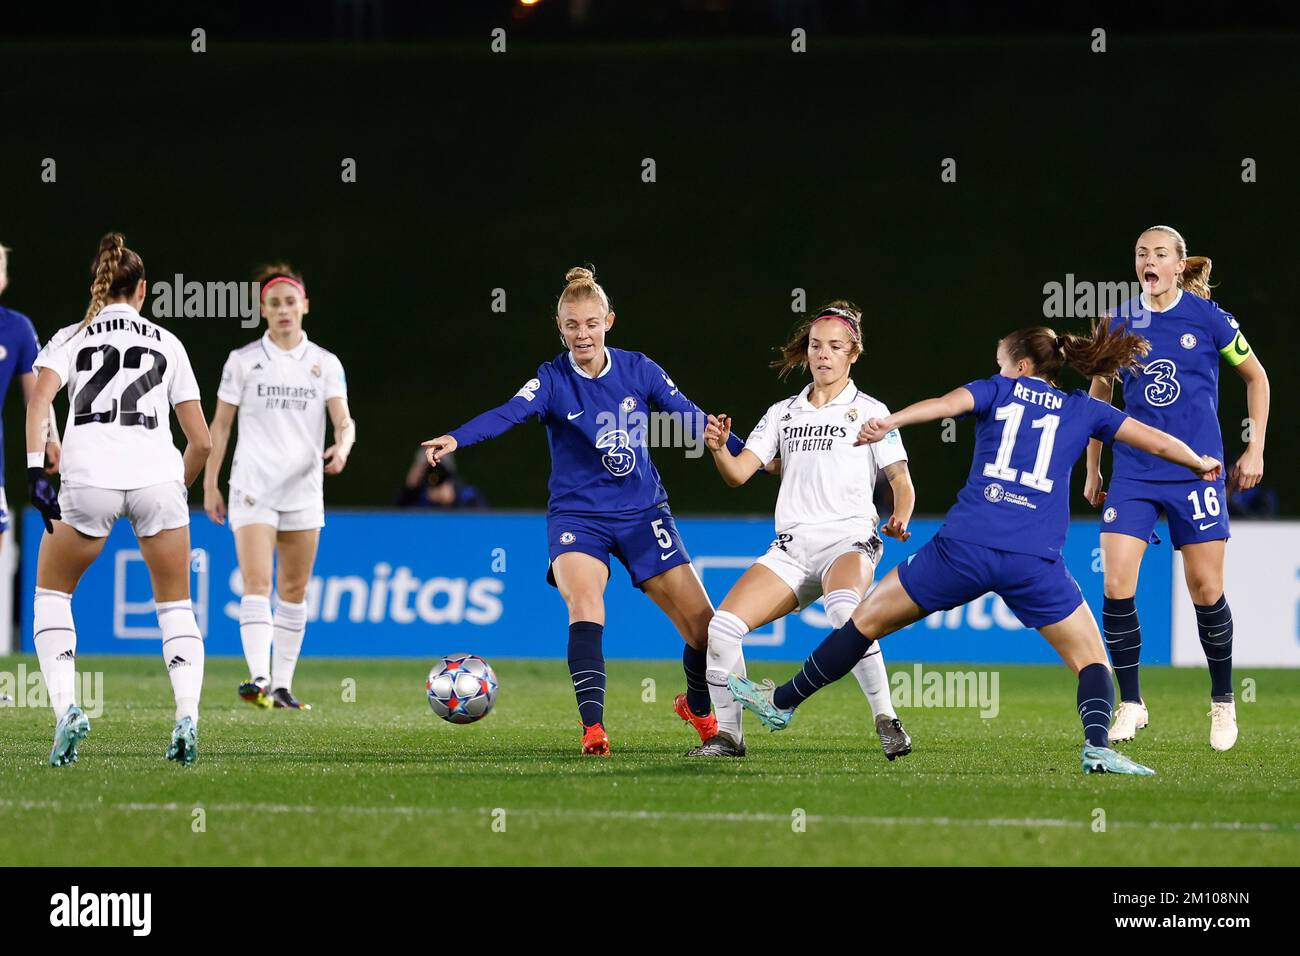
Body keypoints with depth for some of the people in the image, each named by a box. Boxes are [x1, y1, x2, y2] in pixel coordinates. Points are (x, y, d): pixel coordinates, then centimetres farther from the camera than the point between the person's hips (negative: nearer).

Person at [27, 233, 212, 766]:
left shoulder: (72, 338, 14)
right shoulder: (166, 343, 18)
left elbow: (40, 397, -7)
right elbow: (201, 441, 15)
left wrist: (36, 470, -12)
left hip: (89, 479, -1)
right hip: (157, 474, 1)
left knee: (52, 591, 19)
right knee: (175, 603, 14)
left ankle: (65, 707, -1)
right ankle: (187, 716, -8)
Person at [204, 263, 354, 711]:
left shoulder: (326, 363, 7)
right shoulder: (243, 361, 3)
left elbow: (344, 421, -3)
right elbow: (220, 424, 7)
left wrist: (342, 446, -26)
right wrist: (210, 484, 3)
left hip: (304, 489, 3)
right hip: (253, 488, -3)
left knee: (295, 590, 7)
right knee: (257, 582, -17)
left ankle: (282, 686, 14)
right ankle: (259, 679, -29)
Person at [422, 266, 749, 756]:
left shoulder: (638, 370, -3)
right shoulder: (552, 380, -11)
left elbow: (691, 419, 5)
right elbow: (509, 413, -28)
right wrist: (455, 439, -46)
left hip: (643, 513, 3)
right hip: (577, 515, -3)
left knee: (703, 623, 1)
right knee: (584, 600, -31)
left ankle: (698, 706, 32)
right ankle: (593, 727, -33)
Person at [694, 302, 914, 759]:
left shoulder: (869, 412, 7)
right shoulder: (783, 413, 16)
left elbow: (901, 481, 6)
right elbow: (738, 473, 7)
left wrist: (900, 520, -15)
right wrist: (718, 448, -15)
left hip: (849, 541, -4)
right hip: (791, 546, 4)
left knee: (845, 610, -38)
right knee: (723, 626, -15)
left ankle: (887, 721, -32)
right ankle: (727, 734, 0)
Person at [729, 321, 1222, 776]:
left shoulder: (998, 390, 14)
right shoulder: (1084, 410, 17)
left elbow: (945, 403, -7)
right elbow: (1157, 442, 19)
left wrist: (890, 422, -23)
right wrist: (1200, 464, 39)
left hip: (963, 548, 0)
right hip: (1035, 561, 0)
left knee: (867, 620, 16)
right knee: (1092, 662, 12)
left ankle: (781, 702, 25)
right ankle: (1097, 744, -15)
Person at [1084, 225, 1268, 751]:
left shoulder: (1208, 318, -4)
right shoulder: (1119, 324, 3)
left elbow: (1256, 377, 8)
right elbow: (1099, 396, 17)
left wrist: (1255, 450, 4)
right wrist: (1092, 470, 16)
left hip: (1196, 471, -2)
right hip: (1133, 474, 2)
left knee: (1206, 589, 0)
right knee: (1116, 586, -9)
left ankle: (1223, 703, 19)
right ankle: (1131, 704, 5)